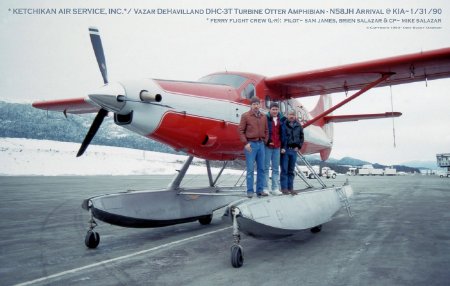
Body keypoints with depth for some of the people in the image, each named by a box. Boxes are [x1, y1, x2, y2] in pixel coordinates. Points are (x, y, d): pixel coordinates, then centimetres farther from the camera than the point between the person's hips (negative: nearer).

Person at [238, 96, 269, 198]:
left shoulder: (263, 117, 12)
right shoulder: (245, 116, -2)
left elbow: (266, 131, 17)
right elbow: (241, 130, -5)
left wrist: (265, 141, 5)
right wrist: (245, 143, -12)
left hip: (261, 144, 5)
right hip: (250, 144, -5)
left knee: (261, 168, 7)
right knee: (250, 169, -3)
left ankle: (260, 190, 14)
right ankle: (250, 191, 3)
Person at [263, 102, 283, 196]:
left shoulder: (280, 119, 8)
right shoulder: (265, 118, -6)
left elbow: (282, 132, 15)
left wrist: (280, 143, 7)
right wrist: (267, 142, -10)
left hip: (277, 146, 5)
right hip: (267, 146, -5)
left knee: (276, 168, 8)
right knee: (266, 167, 0)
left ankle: (275, 188, 14)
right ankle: (265, 188, 6)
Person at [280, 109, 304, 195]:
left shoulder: (298, 126, 8)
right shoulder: (283, 125, -5)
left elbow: (302, 137, 17)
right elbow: (281, 136, -8)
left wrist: (298, 146, 7)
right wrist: (282, 148, -14)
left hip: (294, 150, 4)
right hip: (284, 150, -4)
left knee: (291, 170, 10)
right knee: (284, 169, -2)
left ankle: (290, 188, 16)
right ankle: (284, 188, 4)